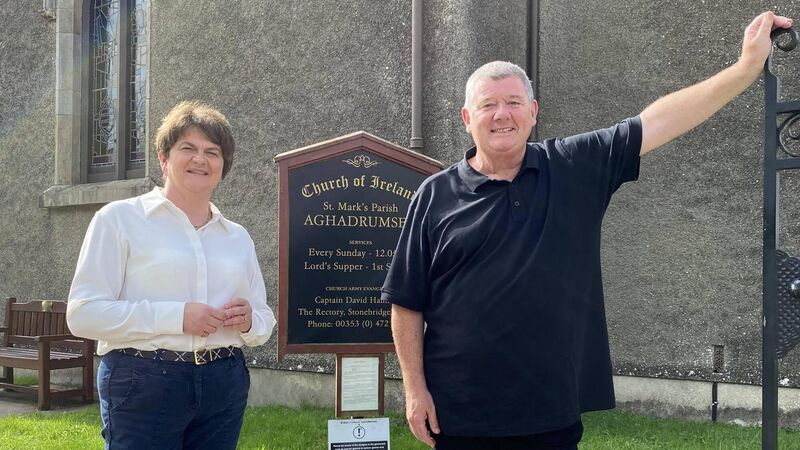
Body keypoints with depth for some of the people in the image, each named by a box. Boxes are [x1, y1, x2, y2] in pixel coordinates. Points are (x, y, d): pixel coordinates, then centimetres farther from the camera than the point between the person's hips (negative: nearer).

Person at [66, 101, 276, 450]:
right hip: (144, 382, -4)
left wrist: (248, 322, -6)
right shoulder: (119, 219, 0)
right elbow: (83, 313, -9)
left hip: (224, 384, 5)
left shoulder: (238, 237, 14)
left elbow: (264, 324, 18)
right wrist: (176, 317, -17)